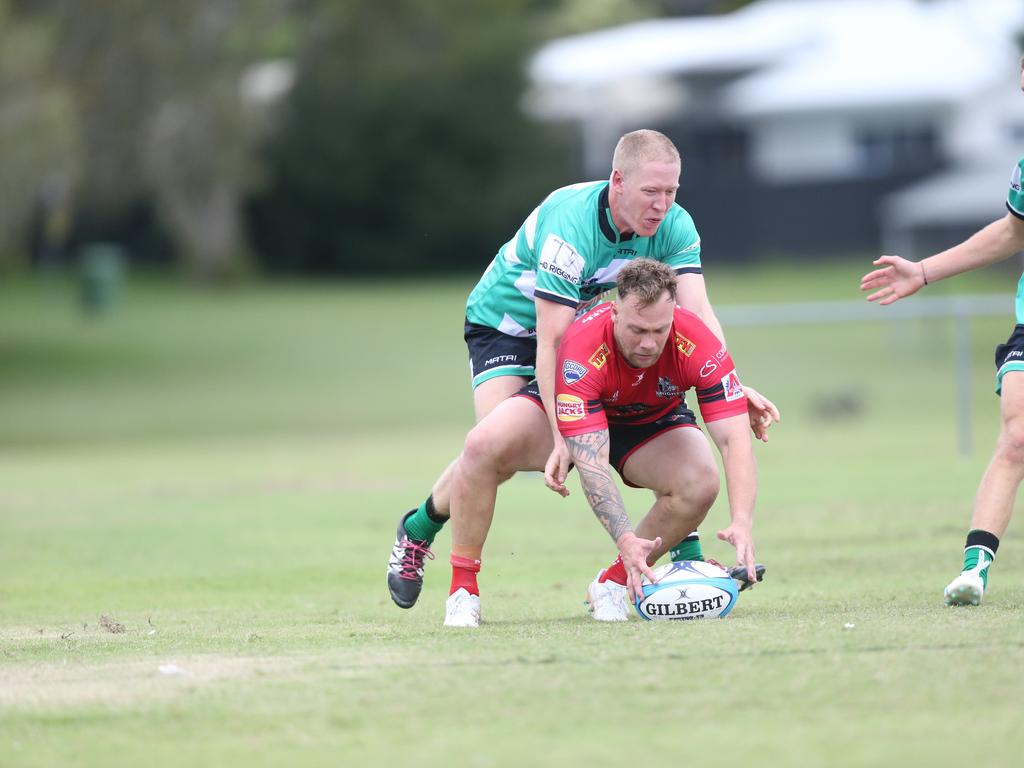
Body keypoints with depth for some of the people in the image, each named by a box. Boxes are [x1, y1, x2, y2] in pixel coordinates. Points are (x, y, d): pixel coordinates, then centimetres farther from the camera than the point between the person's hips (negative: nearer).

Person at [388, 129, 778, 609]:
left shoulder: (675, 227, -19)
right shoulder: (568, 226, -37)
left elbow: (697, 313, -26)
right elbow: (551, 339, -39)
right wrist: (561, 435, -45)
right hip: (506, 321, -5)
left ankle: (687, 553, -6)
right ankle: (417, 531, 6)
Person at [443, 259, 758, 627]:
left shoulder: (698, 345, -33)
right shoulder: (582, 349, -39)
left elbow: (735, 439, -33)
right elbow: (590, 461, -42)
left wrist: (742, 523, -49)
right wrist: (626, 539, -54)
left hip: (652, 421, 2)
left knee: (700, 483, -30)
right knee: (483, 445, -29)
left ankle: (614, 582, -7)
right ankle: (462, 588, -15)